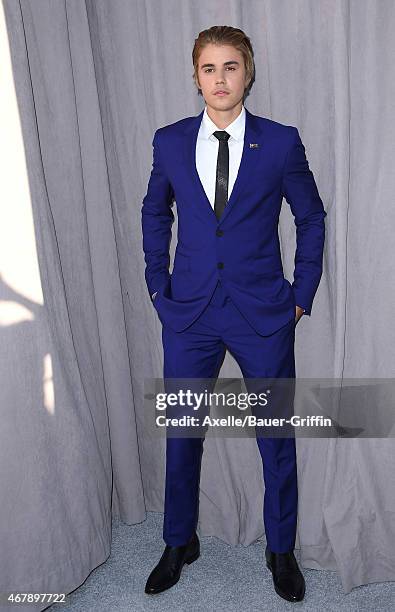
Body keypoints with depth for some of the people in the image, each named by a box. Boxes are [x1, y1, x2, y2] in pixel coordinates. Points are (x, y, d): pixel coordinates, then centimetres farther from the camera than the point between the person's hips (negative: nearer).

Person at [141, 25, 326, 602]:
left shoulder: (281, 142, -3)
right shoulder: (169, 142, 2)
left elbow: (311, 217, 7)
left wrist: (301, 294, 2)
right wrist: (158, 285, 7)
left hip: (264, 315, -1)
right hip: (189, 314, 2)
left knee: (277, 436, 11)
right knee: (181, 434, 13)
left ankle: (281, 549, 36)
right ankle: (180, 543, 38)